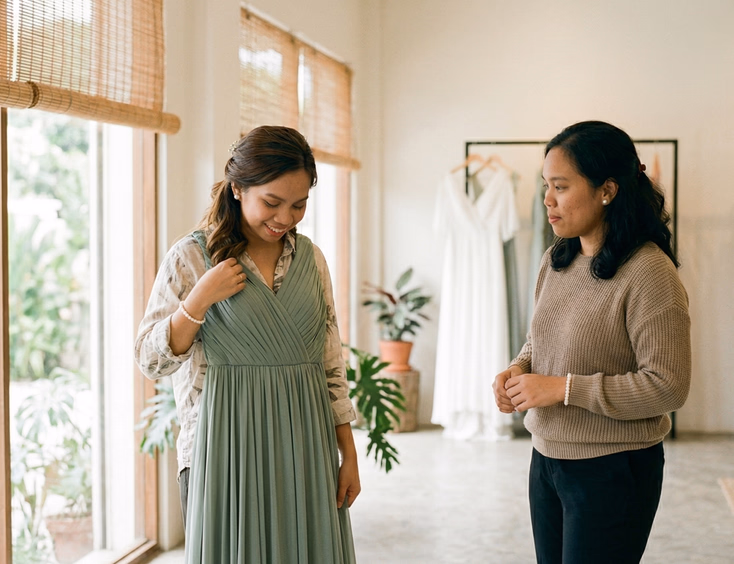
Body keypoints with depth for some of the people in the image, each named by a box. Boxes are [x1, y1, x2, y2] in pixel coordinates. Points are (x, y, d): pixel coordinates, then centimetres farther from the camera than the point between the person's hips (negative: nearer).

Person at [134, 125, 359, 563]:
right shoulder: (192, 258, -5)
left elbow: (332, 366, 10)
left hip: (305, 446, 4)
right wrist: (200, 299, -16)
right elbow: (151, 360, -4)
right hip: (228, 446, -4)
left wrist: (348, 453, 8)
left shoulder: (311, 259, 7)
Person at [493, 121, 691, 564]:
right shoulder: (556, 261, 4)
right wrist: (519, 369, -4)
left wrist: (563, 388, -21)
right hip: (547, 458, 7)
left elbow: (668, 386, -22)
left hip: (612, 471, -7)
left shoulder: (649, 273, -19)